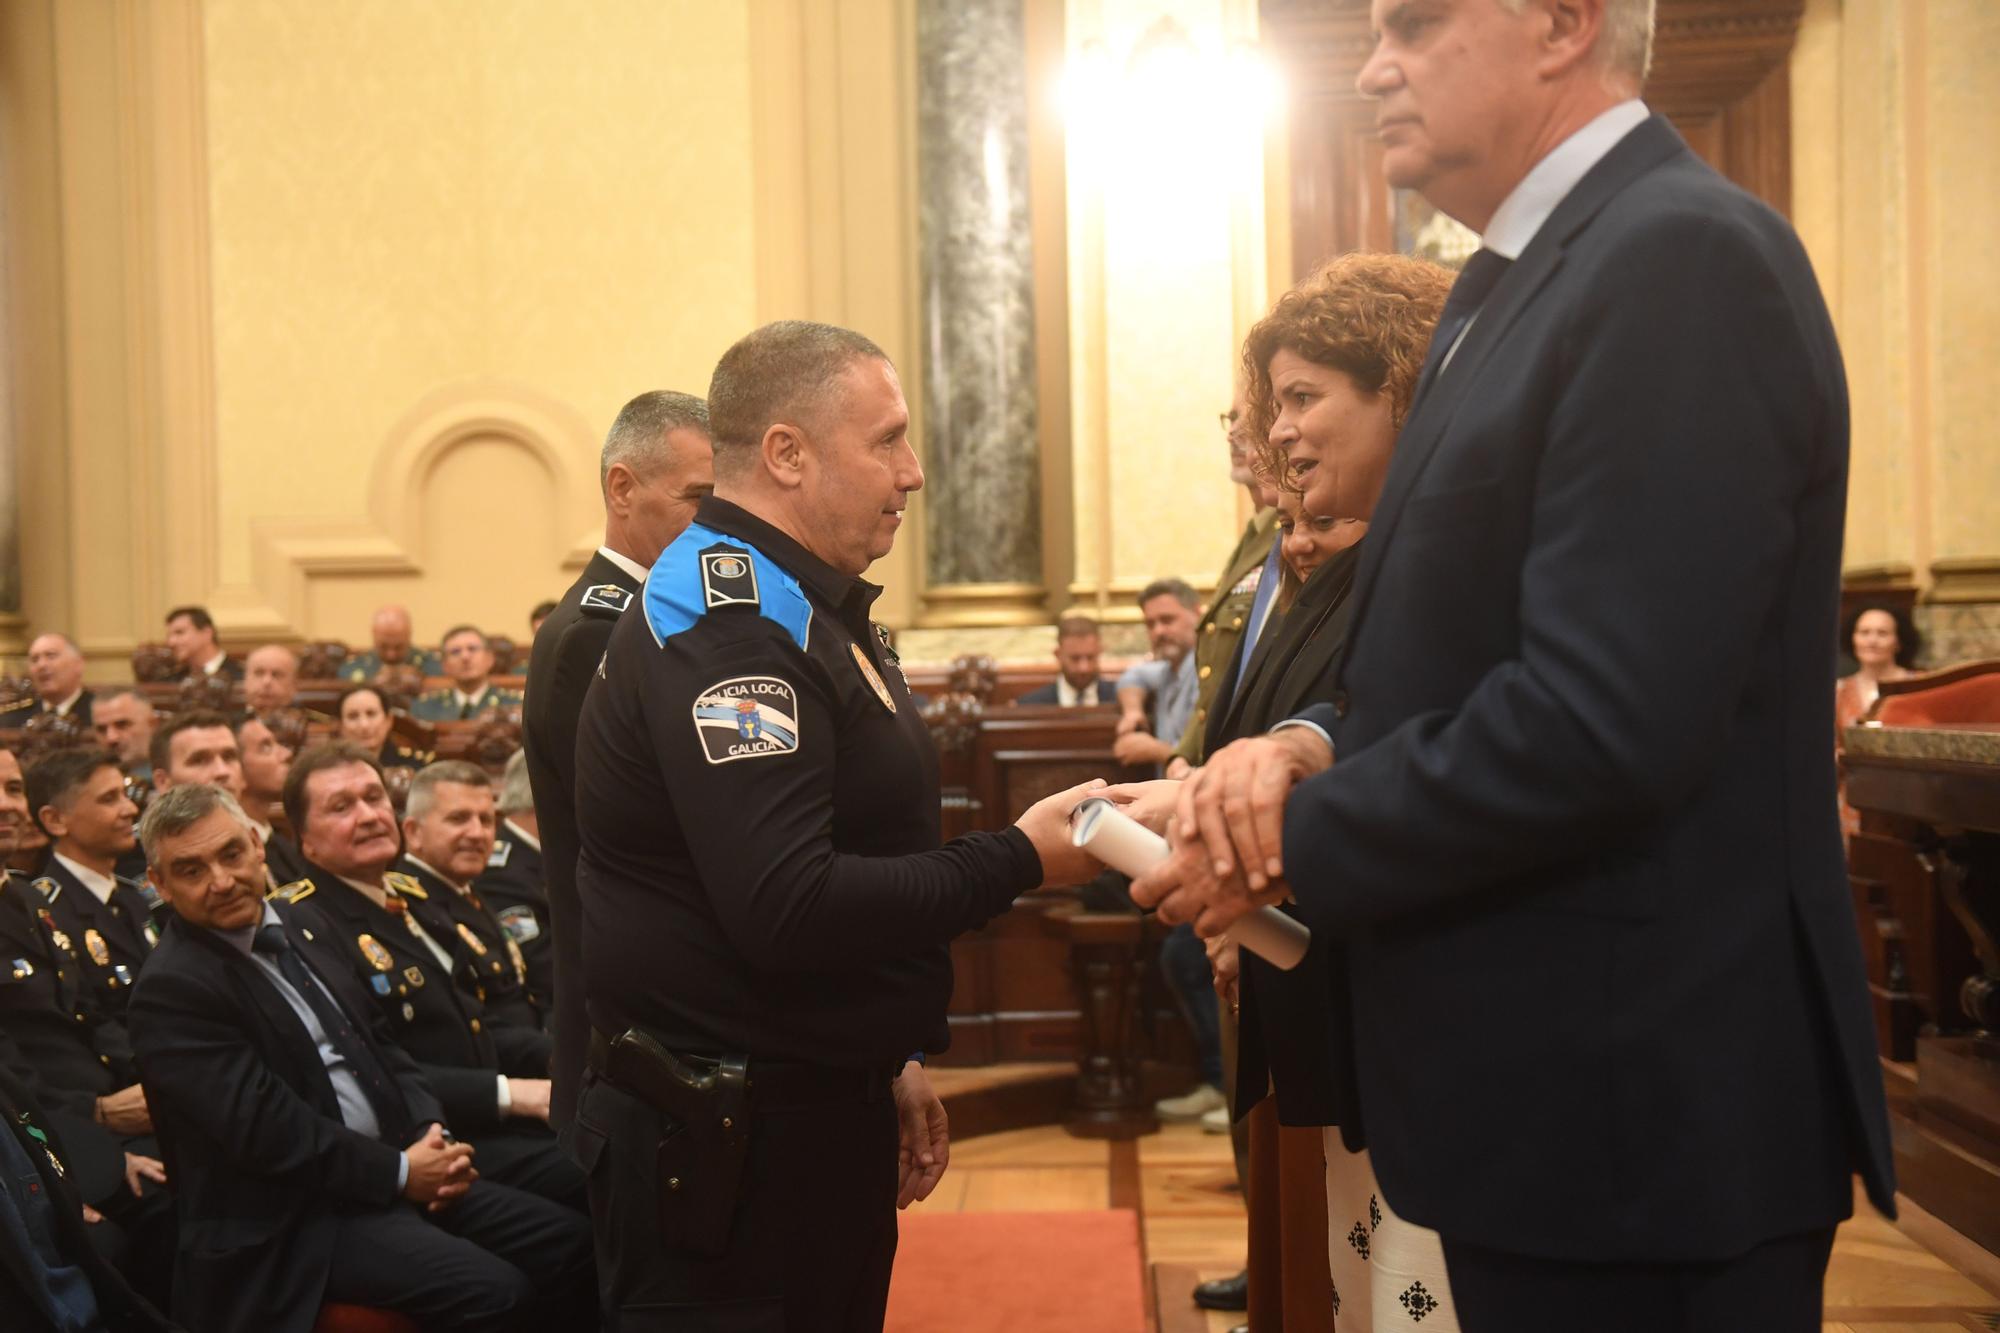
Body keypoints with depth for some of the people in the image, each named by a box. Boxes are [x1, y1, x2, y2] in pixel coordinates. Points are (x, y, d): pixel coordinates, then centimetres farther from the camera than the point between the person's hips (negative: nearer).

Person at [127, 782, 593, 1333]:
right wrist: (398, 1172, -15)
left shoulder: (294, 925, 12)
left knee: (568, 1242, -2)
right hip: (290, 1223, -8)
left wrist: (431, 1137, 1)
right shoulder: (170, 992, -14)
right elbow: (266, 1132, -20)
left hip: (397, 1168, 8)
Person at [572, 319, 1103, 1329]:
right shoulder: (724, 624, -20)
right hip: (727, 1142, -10)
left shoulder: (789, 605, 14)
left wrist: (891, 1055, 19)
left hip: (822, 1111, 10)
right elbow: (788, 911, -28)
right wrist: (1019, 861, -21)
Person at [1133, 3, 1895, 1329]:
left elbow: (1600, 723, -26)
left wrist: (1294, 846, -14)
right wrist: (1313, 746, -4)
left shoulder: (1683, 258, -18)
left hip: (1637, 1107, -9)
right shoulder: (1512, 281, 13)